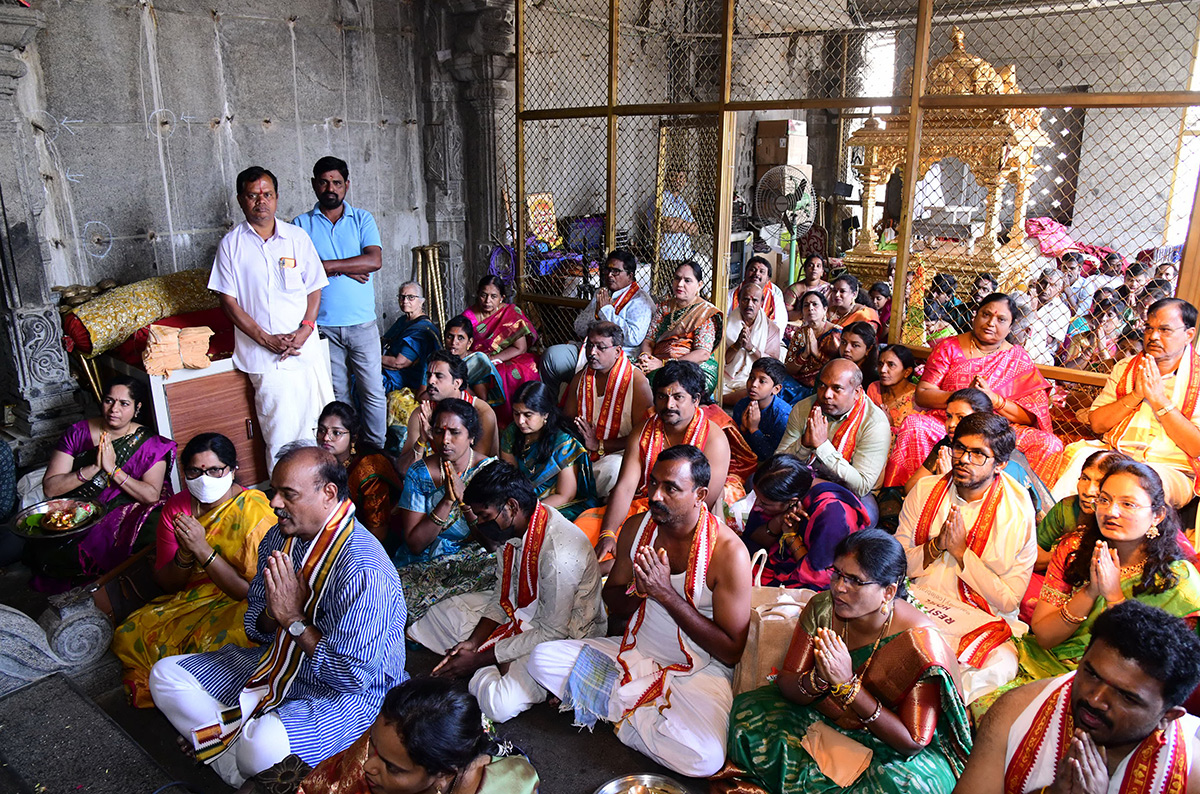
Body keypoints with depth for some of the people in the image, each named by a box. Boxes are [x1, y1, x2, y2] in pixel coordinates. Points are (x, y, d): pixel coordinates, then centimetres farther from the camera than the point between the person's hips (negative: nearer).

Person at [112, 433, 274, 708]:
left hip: (238, 607, -5)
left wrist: (204, 551, -25)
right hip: (186, 599, 5)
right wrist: (185, 555, -18)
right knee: (128, 636, -18)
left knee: (209, 646, -34)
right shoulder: (176, 507, 1)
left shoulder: (255, 512, -16)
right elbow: (166, 584, 5)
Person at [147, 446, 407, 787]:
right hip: (279, 665, 9)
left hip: (349, 694, -9)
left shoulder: (363, 572, -29)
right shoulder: (279, 538, -1)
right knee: (166, 675, 4)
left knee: (263, 746, -36)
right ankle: (244, 779, -8)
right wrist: (274, 616, -16)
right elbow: (255, 626, 10)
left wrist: (295, 619, -22)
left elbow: (354, 677, -27)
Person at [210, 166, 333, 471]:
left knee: (317, 426, 6)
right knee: (280, 432, -3)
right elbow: (228, 301, -1)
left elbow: (314, 289, 8)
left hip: (306, 349, 3)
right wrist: (266, 339, -11)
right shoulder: (231, 243, 1)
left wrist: (303, 332, -7)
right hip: (263, 355, -2)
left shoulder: (297, 237, 7)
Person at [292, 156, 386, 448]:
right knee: (338, 393, 9)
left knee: (373, 391, 4)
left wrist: (327, 265, -15)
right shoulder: (301, 224, 4)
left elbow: (375, 260, -11)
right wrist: (348, 269, -14)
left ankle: (378, 449, 16)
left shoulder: (362, 219, 4)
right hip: (323, 325, 0)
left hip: (362, 322, 0)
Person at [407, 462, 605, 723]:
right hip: (521, 607, 8)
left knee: (500, 705, -26)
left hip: (565, 634, -8)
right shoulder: (510, 528, -10)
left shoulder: (559, 552, -36)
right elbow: (501, 594, 4)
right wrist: (472, 642, -8)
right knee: (441, 613, 13)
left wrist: (479, 659, -22)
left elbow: (552, 633, -28)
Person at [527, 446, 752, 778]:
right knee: (542, 658, -12)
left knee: (704, 759, -31)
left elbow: (732, 652, -17)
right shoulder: (637, 527, -4)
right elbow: (612, 601, 9)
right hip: (636, 650, 4)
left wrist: (667, 594, -24)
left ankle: (621, 703, -4)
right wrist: (641, 589, -16)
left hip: (699, 669, -3)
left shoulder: (728, 551, -19)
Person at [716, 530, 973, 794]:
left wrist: (848, 685, -33)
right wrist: (818, 680, -31)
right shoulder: (821, 608, -13)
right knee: (747, 711, -14)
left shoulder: (919, 644, -25)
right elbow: (785, 683, -7)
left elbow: (913, 742, -23)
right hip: (823, 720, 4)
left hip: (890, 746, -3)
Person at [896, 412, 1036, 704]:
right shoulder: (925, 490, 2)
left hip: (979, 621, -2)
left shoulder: (1017, 515, -7)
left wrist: (961, 552, -15)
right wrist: (936, 546, -14)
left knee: (1000, 665, -32)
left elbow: (1009, 601, -7)